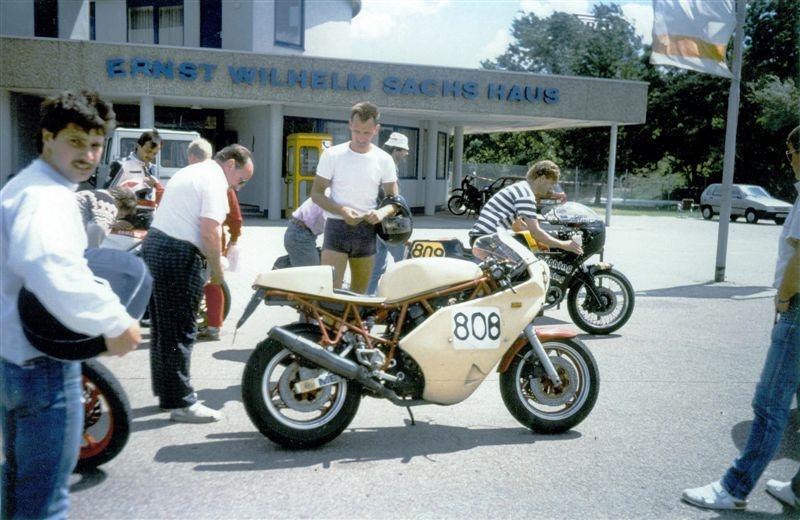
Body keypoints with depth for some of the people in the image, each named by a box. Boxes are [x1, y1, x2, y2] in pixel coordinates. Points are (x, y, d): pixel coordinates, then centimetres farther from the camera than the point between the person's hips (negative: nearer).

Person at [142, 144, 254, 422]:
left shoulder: (190, 171, 20)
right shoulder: (215, 181, -10)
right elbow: (210, 231, -20)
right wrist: (217, 270, -7)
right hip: (179, 255, -10)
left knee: (162, 326, 15)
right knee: (180, 332, -5)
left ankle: (166, 391, 26)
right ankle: (181, 402, 1)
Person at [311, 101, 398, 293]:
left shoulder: (384, 160, 4)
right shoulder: (332, 155, -3)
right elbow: (316, 193, -1)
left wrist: (382, 212, -18)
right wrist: (341, 210, -19)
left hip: (367, 231, 3)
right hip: (337, 228, -3)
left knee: (359, 293, 13)